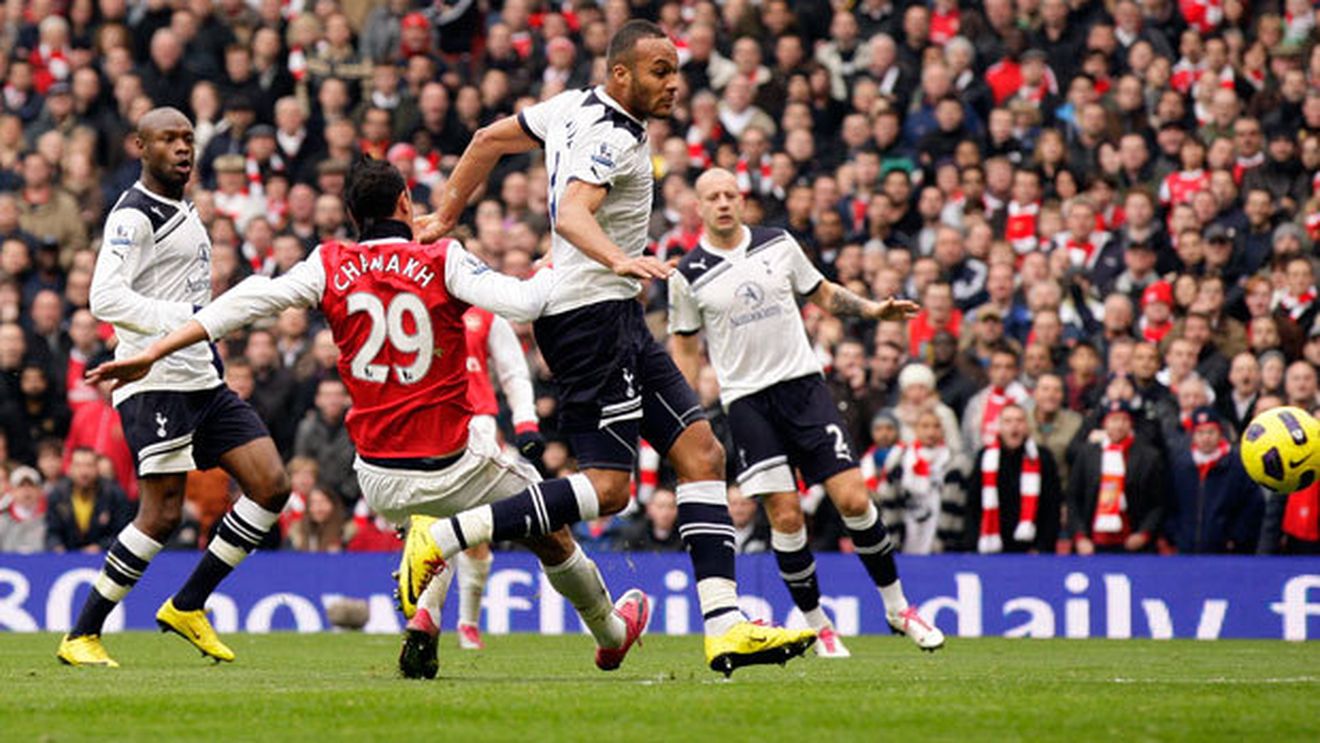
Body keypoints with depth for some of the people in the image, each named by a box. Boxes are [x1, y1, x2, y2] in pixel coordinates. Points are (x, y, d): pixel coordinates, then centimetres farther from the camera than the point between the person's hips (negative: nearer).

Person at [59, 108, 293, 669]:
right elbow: (104, 298, -22)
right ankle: (81, 636, 0)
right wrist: (185, 319, -28)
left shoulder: (184, 213, 20)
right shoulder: (133, 215, -10)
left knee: (271, 486, -1)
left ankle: (187, 607, 8)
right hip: (155, 385, -9)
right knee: (162, 514, -12)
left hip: (202, 382, 9)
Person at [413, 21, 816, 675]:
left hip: (618, 322, 11)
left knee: (701, 452, 2)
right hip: (595, 318, -11)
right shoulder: (611, 137, -17)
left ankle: (724, 626, -5)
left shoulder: (574, 108, 12)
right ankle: (442, 539, -11)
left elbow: (490, 139, 22)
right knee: (606, 487, -14)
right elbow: (572, 213, -33)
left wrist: (445, 217, 30)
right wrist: (619, 260, -51)